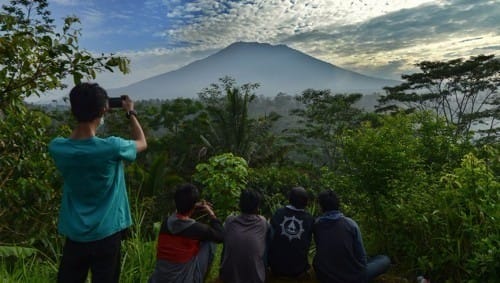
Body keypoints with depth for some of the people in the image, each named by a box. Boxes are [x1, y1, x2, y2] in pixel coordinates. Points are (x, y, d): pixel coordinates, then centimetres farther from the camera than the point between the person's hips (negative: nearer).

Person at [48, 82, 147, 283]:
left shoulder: (57, 148, -11)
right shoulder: (111, 147, -23)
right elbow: (142, 143, -1)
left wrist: (84, 112, 10)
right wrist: (131, 113, 10)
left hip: (74, 235, 4)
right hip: (105, 235, -3)